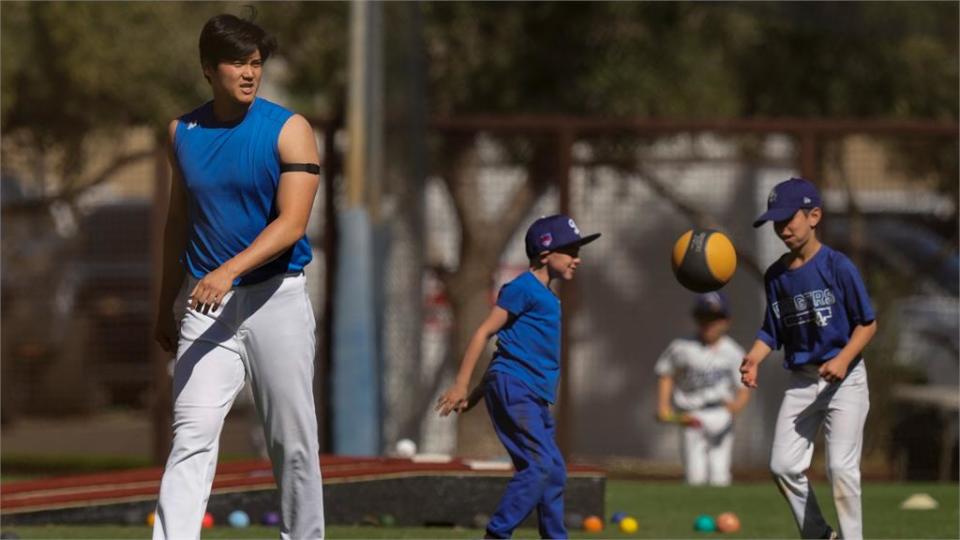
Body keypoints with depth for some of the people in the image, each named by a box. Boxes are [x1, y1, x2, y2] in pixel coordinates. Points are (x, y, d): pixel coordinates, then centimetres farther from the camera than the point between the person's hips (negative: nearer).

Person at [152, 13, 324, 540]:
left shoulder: (290, 130, -6)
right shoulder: (183, 132, 7)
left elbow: (292, 223, -15)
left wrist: (229, 271, -29)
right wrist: (166, 306, 22)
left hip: (276, 299, -2)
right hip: (205, 306, 2)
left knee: (292, 441, 4)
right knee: (192, 436, -11)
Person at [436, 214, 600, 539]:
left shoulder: (547, 297, 21)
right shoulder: (524, 288, -7)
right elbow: (484, 332, -10)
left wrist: (476, 395, 20)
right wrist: (461, 386, -15)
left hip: (535, 397, 10)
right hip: (513, 389, -10)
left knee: (553, 472, 9)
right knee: (540, 466, -18)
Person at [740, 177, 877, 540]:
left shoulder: (837, 266, -12)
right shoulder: (775, 275, 5)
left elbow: (867, 323, -9)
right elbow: (772, 331, 12)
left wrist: (844, 360, -23)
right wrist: (753, 358, -8)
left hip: (844, 378, -6)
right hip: (801, 380, 6)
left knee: (841, 467, -13)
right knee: (783, 465, 4)